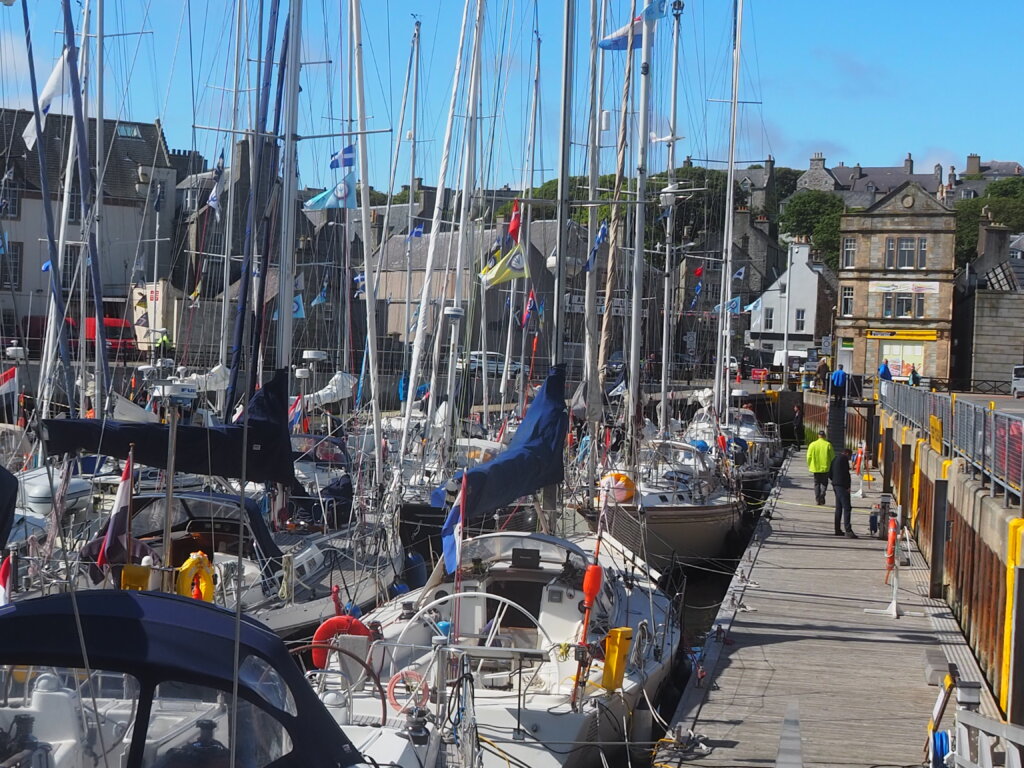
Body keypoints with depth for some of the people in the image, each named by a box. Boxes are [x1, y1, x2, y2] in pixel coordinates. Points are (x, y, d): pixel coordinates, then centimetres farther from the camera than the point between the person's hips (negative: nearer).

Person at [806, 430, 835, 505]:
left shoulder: (812, 445, -2)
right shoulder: (828, 445, -6)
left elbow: (809, 457, -2)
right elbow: (832, 457, -4)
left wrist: (809, 466, 10)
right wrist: (832, 467, 8)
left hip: (815, 468, 1)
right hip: (825, 468, -1)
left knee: (817, 483, 12)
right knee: (824, 483, 9)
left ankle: (818, 499, 10)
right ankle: (822, 494, -16)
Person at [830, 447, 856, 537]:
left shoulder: (835, 459, 19)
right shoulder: (844, 459, -9)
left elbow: (830, 474, 19)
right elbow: (846, 473, -17)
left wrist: (835, 481, 16)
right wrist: (848, 486, -13)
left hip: (835, 485, 10)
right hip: (842, 486, -10)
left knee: (838, 508, 14)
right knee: (847, 508, -11)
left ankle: (838, 530, 16)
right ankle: (848, 531, -18)